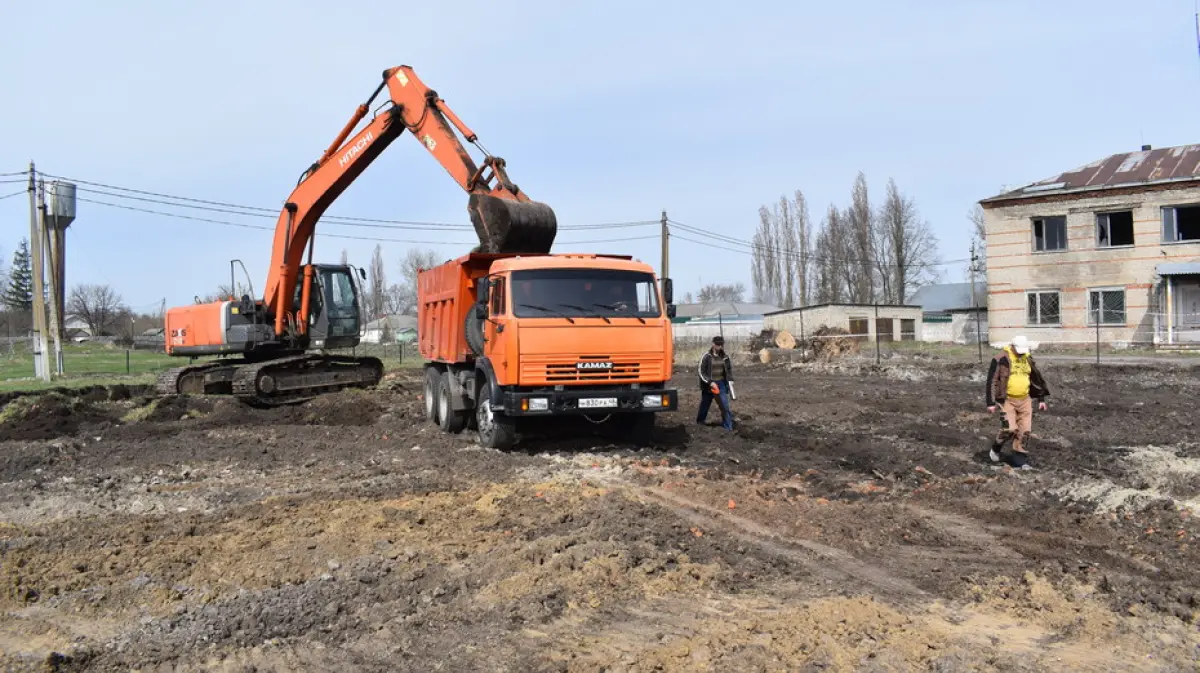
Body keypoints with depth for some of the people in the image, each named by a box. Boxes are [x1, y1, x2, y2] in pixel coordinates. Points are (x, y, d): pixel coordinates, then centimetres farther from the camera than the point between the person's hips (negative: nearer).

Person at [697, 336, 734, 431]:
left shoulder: (724, 356, -1)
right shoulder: (706, 356, -14)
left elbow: (729, 368, 15)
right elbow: (701, 372, -13)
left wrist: (730, 380, 2)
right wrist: (710, 382, -21)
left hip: (721, 384, 2)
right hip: (708, 384, -2)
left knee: (725, 405, -6)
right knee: (705, 405, 15)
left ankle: (728, 427, -2)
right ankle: (700, 421, 38)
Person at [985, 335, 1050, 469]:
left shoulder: (1028, 359, 7)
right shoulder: (1001, 359, -12)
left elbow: (1037, 378, 20)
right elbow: (992, 381, -11)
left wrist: (1041, 399, 18)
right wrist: (991, 403, -13)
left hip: (1025, 400, 6)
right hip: (1007, 400, -6)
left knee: (1025, 430, 2)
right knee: (1010, 429, -15)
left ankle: (1020, 458, 12)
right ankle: (996, 449, 12)